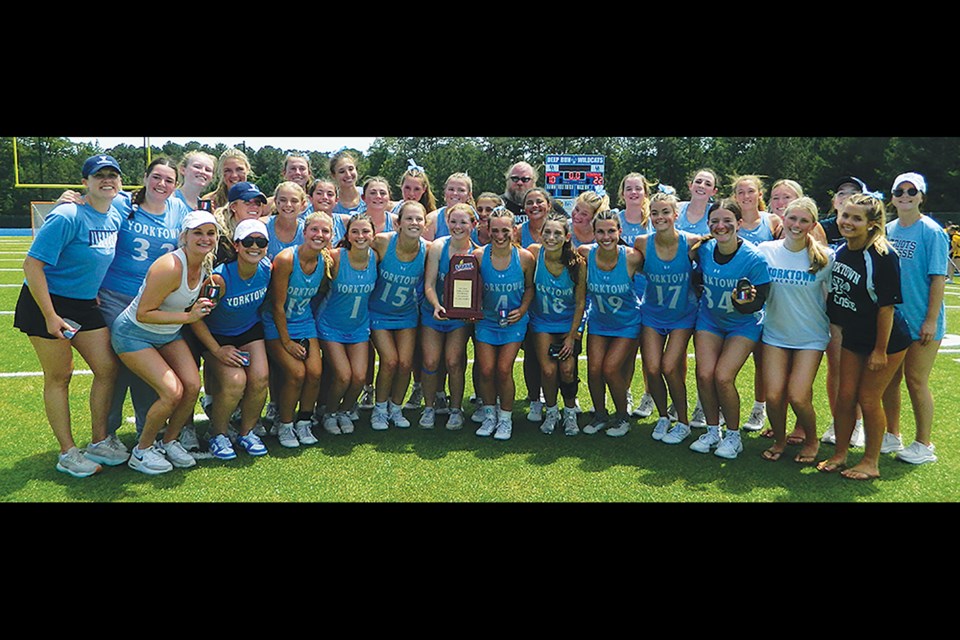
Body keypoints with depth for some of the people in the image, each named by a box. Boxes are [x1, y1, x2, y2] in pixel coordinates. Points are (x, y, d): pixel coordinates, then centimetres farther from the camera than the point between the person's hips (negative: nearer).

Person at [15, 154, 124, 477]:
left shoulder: (115, 217, 2)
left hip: (85, 304, 7)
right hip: (47, 304, -7)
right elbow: (32, 264, -21)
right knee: (59, 376, 2)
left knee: (108, 368, 4)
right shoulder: (67, 216, -20)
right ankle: (67, 454, 13)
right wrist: (50, 317, -22)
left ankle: (99, 442, 18)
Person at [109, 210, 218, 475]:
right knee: (173, 392, -18)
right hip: (134, 334, -7)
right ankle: (141, 451, 5)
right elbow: (143, 314, -26)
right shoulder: (170, 267, -29)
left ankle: (169, 441, 16)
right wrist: (187, 317, -31)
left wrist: (208, 298, -8)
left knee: (193, 386, -8)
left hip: (169, 334, 7)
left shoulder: (205, 266, -4)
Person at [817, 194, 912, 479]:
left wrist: (880, 350, -17)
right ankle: (839, 455, 22)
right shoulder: (840, 251, -2)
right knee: (845, 396, 8)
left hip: (887, 339, -6)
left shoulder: (882, 256, -22)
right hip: (853, 337, 6)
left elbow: (887, 305, -20)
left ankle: (871, 462, 17)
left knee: (868, 400, 1)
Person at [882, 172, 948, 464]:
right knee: (889, 379, 12)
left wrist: (931, 321, -15)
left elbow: (938, 279, -12)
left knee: (916, 381, 1)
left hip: (920, 322, -5)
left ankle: (923, 445, 16)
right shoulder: (887, 230, 6)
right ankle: (892, 436, 29)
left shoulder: (932, 232, -10)